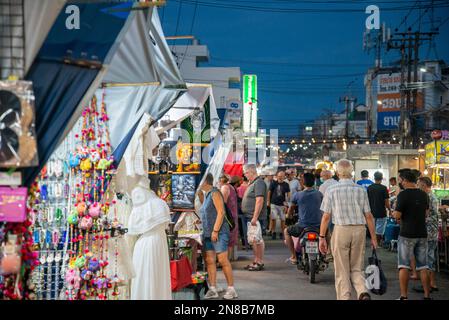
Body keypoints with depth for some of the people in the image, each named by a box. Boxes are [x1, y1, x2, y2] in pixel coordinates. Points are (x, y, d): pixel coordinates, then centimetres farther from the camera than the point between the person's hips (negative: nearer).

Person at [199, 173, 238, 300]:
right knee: (209, 261, 2)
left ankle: (231, 289, -3)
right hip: (208, 233, 9)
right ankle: (213, 289, 4)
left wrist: (215, 231, -18)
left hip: (219, 232, -9)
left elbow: (221, 212, -15)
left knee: (223, 260, -8)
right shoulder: (206, 195, 18)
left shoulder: (215, 193, -9)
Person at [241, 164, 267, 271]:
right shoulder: (252, 183, 18)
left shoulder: (258, 183, -15)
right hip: (249, 216, 11)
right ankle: (256, 261, 21)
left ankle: (260, 262, -3)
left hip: (255, 217, -11)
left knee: (257, 239, -7)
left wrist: (255, 217, -26)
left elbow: (259, 201, -23)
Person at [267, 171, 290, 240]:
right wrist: (268, 201, 4)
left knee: (283, 219, 2)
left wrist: (286, 202, -6)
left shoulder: (286, 185, 3)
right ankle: (273, 232, 4)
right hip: (274, 204, 0)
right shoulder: (273, 183, 3)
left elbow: (288, 194, 5)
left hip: (282, 205, 0)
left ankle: (281, 233, 13)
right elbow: (269, 192, 9)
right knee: (273, 218, -7)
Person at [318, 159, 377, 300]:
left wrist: (322, 237, 3)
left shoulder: (331, 190, -1)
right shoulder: (361, 190, 5)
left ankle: (344, 298, 6)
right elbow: (368, 216, 5)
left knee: (342, 271, 6)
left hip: (341, 230, -2)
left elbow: (326, 216, -3)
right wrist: (373, 237, 12)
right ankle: (363, 292, -11)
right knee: (356, 268, 12)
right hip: (359, 230, 2)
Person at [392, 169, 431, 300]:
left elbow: (397, 215, -15)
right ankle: (427, 295, 9)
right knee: (423, 267, 9)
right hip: (422, 234, 5)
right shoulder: (424, 195, 6)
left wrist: (394, 213, 6)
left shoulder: (403, 195, -13)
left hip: (407, 234, -5)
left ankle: (404, 296, -3)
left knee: (404, 266, 0)